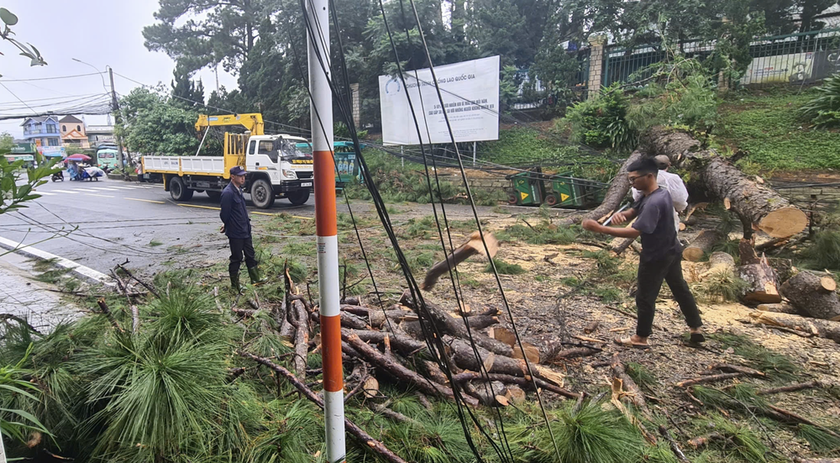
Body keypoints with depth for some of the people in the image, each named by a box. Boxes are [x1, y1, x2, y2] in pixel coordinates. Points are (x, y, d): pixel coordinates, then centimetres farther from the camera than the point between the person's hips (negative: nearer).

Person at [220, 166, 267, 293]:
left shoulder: (238, 190, 9)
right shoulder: (228, 193, -20)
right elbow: (225, 214, -17)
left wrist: (247, 222, 11)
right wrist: (227, 226, -1)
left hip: (245, 230, 9)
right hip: (235, 233, -9)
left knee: (250, 255, 18)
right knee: (236, 259, 4)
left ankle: (256, 278, 32)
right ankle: (234, 286, 18)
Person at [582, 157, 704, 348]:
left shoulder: (654, 202, -31)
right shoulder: (660, 193, 2)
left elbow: (635, 231, -36)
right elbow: (633, 211, 5)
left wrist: (600, 229, -42)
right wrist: (620, 214, -20)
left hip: (655, 256, -10)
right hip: (671, 251, 10)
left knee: (645, 296, 4)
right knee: (680, 289, 22)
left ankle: (641, 338, 18)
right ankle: (696, 328, 37)